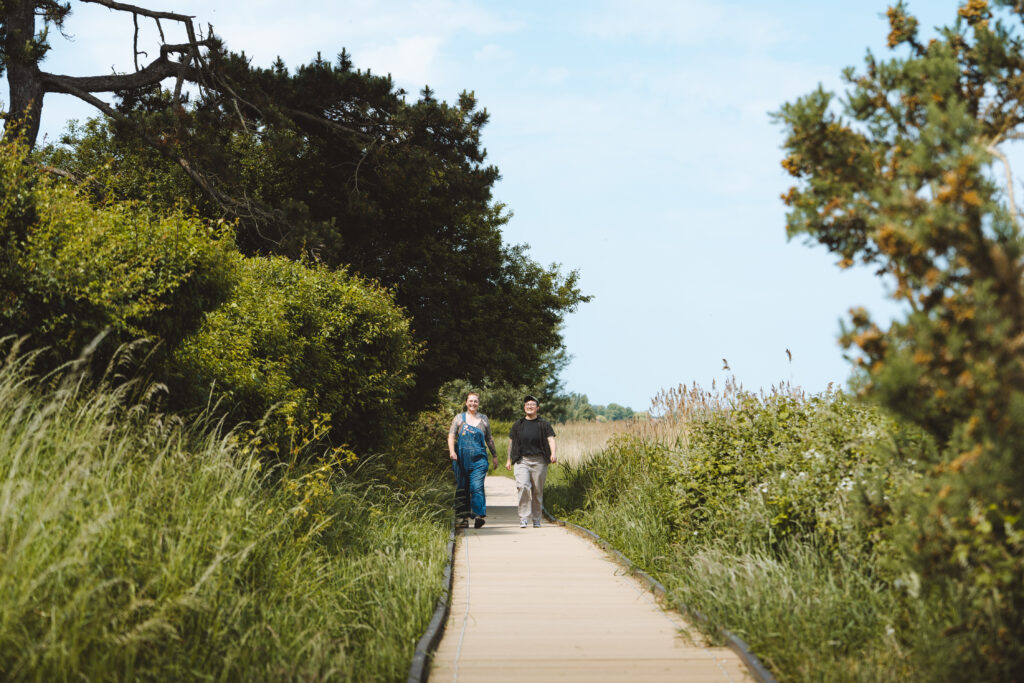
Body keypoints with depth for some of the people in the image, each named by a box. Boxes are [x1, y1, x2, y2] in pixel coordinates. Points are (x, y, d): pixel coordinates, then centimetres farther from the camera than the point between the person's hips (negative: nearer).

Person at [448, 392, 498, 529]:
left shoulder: (484, 419, 12)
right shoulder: (459, 418, 9)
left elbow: (489, 439, 20)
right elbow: (451, 435, 1)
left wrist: (494, 455, 21)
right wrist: (452, 451, -15)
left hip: (479, 458, -1)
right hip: (461, 458, 1)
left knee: (477, 486, -15)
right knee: (462, 488, 3)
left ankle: (479, 515, -21)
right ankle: (463, 517, 10)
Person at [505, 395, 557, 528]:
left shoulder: (544, 424, 8)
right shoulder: (518, 424, 14)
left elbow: (551, 439, -2)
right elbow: (511, 441, 20)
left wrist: (553, 453, -19)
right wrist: (509, 459, 18)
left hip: (539, 461, 0)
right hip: (522, 461, 0)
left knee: (538, 491, 2)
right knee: (523, 486, -17)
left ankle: (536, 519, 15)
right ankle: (523, 518, -15)